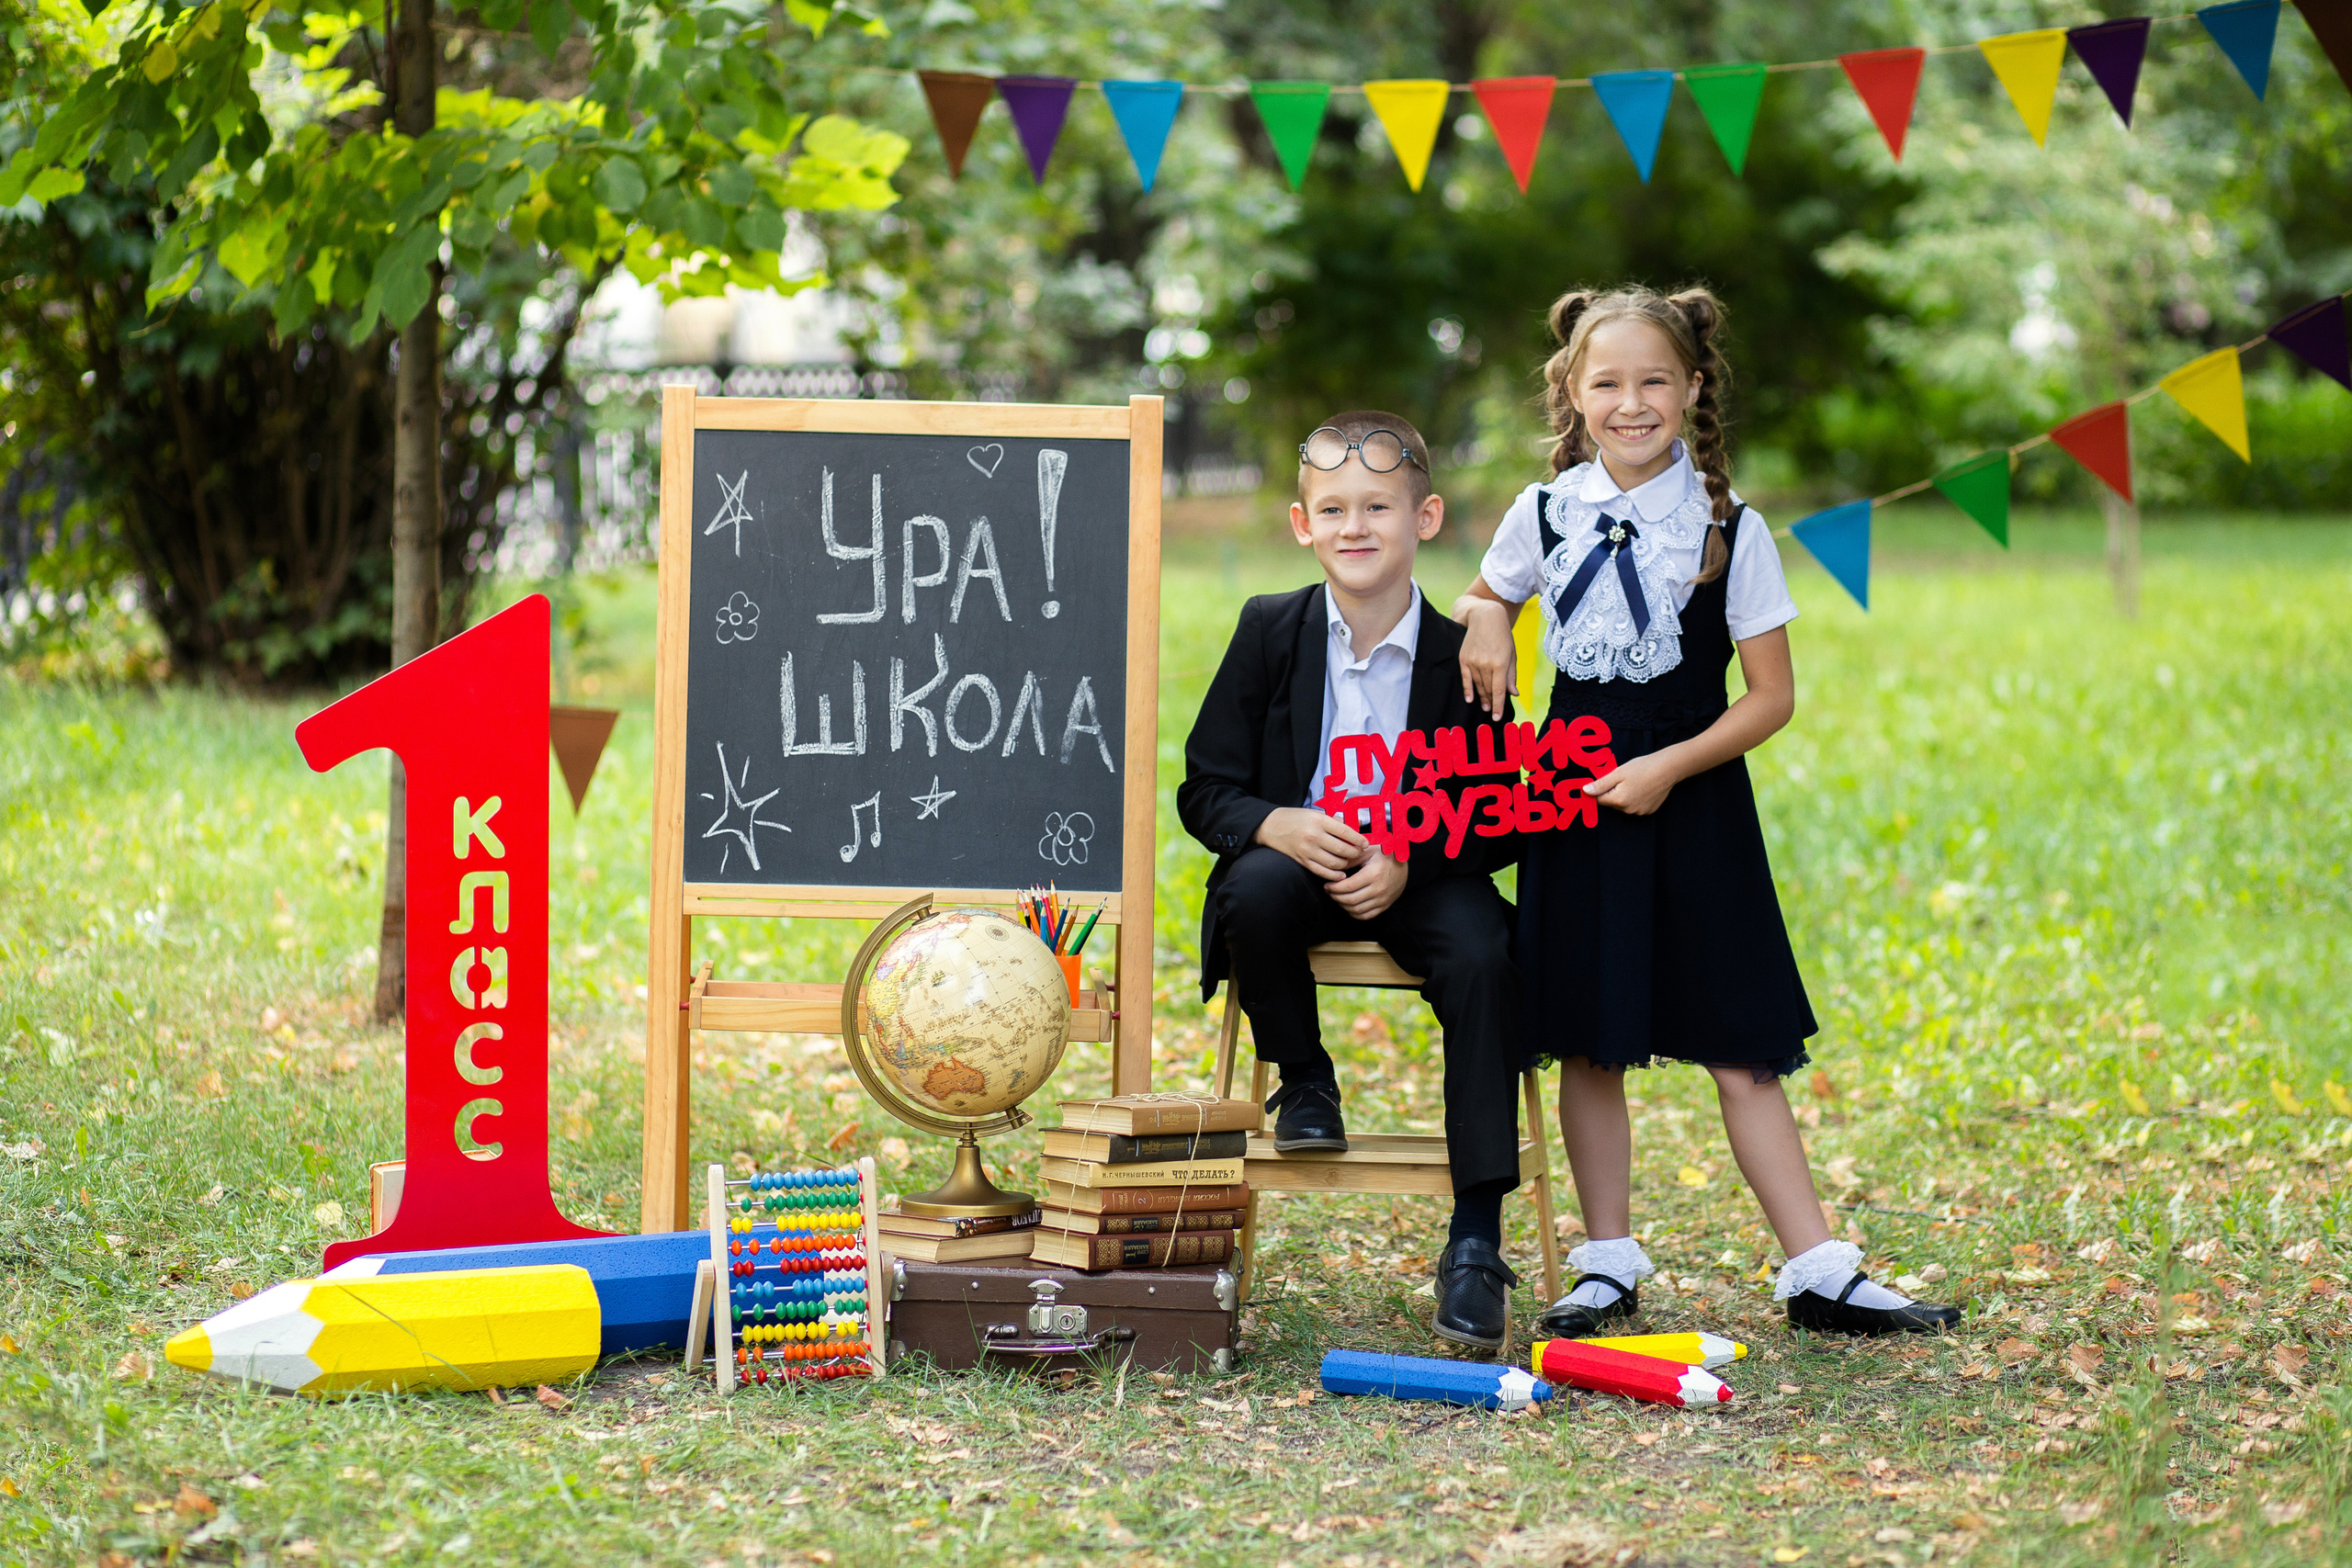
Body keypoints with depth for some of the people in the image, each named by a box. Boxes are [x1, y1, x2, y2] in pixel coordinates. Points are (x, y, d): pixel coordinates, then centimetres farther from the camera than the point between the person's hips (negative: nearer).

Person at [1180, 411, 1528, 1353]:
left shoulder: (1463, 655, -4)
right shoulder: (1270, 632, -1)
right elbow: (1204, 791, -1)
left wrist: (1411, 862, -20)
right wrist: (1278, 824, -23)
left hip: (1422, 877, 0)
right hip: (1295, 861, 1)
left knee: (1484, 959, -31)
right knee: (1256, 887, -35)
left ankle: (1475, 1242, -27)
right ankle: (1302, 1081, -4)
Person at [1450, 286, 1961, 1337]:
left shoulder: (1731, 532, -5)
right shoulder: (1545, 515, 2)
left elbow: (1771, 696, -4)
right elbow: (1484, 595, 22)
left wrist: (1669, 767, -14)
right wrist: (1483, 622, -2)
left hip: (1693, 807, -2)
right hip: (1576, 802, 2)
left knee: (1742, 1051, -2)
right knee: (1588, 1050, 5)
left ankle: (1819, 1274, 2)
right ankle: (1608, 1266, 16)